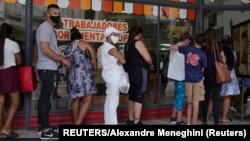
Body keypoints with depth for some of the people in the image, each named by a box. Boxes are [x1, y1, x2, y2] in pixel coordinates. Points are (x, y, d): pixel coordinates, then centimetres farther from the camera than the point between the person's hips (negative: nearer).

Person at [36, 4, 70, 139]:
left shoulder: (49, 28, 18)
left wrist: (61, 58, 11)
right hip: (47, 68, -10)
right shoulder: (45, 27, -13)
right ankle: (45, 130, -4)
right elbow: (45, 49, -23)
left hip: (48, 68, 10)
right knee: (45, 98, -8)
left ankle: (41, 125, 22)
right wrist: (62, 59, -17)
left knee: (44, 97, 13)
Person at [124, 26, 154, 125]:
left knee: (132, 96, 14)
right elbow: (148, 58, -20)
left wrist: (147, 66, 17)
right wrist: (150, 65, 1)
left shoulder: (128, 44, 13)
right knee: (139, 97, -5)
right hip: (140, 72, -8)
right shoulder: (138, 43, -11)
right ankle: (136, 122, -4)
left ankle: (130, 120, 22)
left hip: (131, 72, 8)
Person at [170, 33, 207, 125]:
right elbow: (202, 69, 2)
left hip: (188, 79, 3)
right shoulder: (203, 55, -7)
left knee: (189, 103, 14)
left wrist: (179, 44, 25)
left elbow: (172, 47, 5)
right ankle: (193, 123, 5)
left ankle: (188, 123, 17)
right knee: (195, 103, 2)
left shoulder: (187, 48, -2)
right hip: (198, 80, -3)